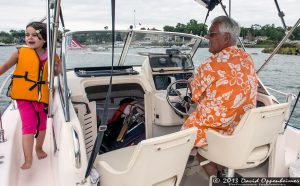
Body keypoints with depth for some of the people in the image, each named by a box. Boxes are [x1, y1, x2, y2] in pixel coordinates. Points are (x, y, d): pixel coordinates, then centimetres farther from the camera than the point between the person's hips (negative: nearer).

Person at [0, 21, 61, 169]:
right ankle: (28, 160, 3)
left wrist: (58, 69, -8)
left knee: (42, 126, 17)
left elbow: (55, 73, 14)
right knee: (28, 127, -7)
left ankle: (39, 148, 42)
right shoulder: (20, 52, -5)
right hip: (24, 96, -2)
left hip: (42, 96, 3)